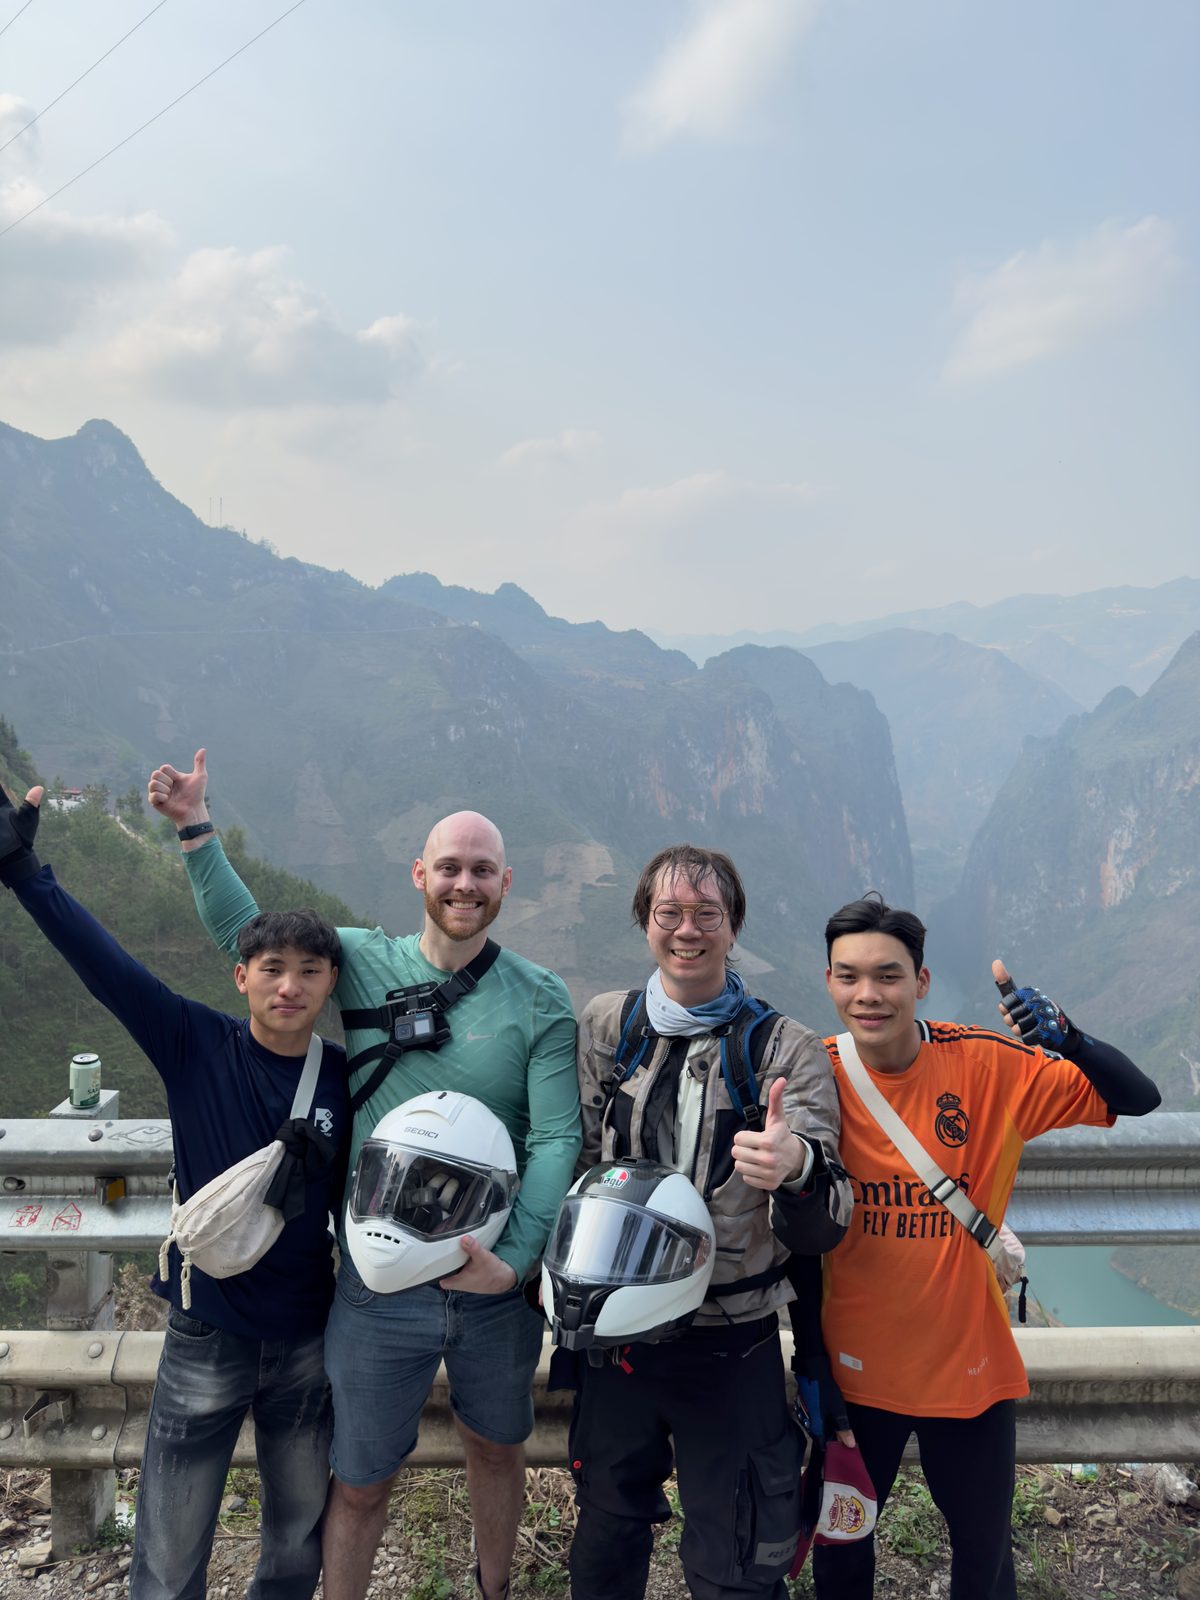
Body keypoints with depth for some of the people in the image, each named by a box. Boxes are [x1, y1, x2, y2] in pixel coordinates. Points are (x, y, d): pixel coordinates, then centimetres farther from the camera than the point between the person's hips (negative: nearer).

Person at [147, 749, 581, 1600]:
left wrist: (515, 1259, -24)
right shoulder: (363, 961, -4)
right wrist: (197, 829, -3)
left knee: (497, 1450, 24)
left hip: (497, 1283, 1)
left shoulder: (542, 1000, -9)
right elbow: (242, 931, 6)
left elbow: (557, 1139, -14)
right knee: (359, 1484, 14)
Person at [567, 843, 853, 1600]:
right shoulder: (606, 1027, -1)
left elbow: (823, 1230, -15)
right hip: (613, 1331, 3)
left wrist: (797, 1168, -36)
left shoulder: (787, 1051, -9)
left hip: (732, 1348, -3)